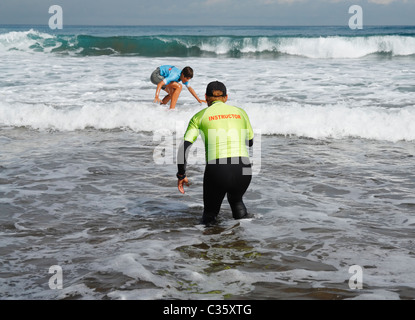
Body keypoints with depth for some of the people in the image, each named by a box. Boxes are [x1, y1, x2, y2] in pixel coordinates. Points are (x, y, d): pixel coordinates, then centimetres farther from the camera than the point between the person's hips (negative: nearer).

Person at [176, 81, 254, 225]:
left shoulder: (199, 116, 11)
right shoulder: (240, 112, 17)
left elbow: (183, 148, 3)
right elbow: (250, 142, 31)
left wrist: (181, 175, 14)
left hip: (216, 171, -2)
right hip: (243, 170, 2)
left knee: (210, 211, 22)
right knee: (236, 200, 33)